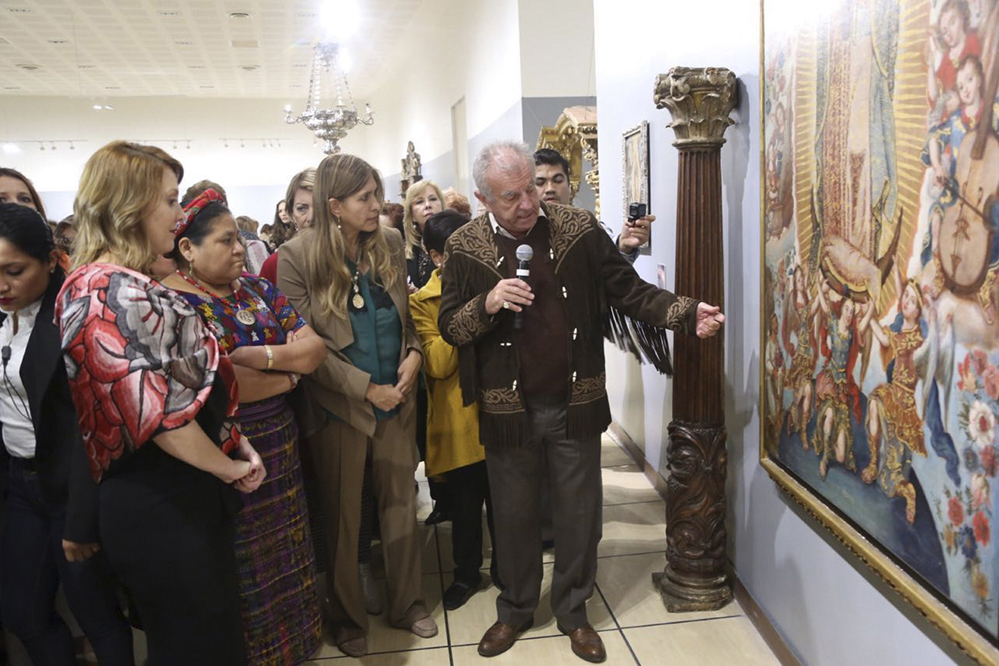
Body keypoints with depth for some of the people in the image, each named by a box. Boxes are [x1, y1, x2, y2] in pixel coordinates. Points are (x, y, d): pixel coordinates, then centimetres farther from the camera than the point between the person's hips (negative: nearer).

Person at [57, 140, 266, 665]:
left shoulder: (124, 284, 10)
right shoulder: (118, 292, -22)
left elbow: (178, 376, 14)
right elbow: (159, 414, -26)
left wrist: (232, 439, 4)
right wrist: (228, 467, -11)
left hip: (158, 498, 10)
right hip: (165, 506, -10)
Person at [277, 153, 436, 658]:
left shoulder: (390, 243, 1)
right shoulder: (297, 256, -11)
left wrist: (415, 352, -8)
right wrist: (366, 388, -16)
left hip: (396, 399, 4)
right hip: (339, 405, -3)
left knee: (400, 501, 14)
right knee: (343, 514, 11)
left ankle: (407, 604, 34)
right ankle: (347, 618, 32)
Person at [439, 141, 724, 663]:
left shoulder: (579, 229, -5)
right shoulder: (465, 247, -5)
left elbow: (628, 290, -2)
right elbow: (449, 327, -4)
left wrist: (685, 314, -16)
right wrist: (488, 303, -23)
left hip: (575, 403, 1)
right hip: (507, 409, 0)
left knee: (579, 514, 13)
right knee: (514, 515, 16)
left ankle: (573, 612, 37)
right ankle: (515, 610, 40)